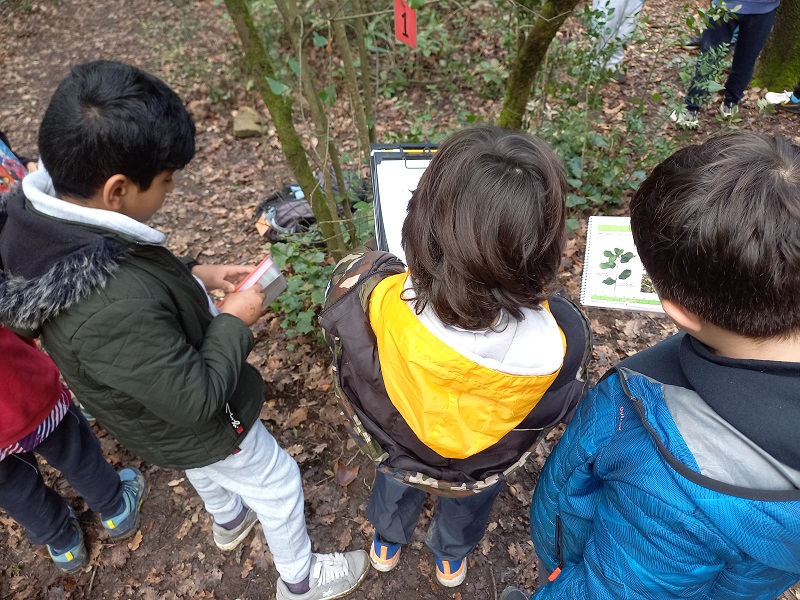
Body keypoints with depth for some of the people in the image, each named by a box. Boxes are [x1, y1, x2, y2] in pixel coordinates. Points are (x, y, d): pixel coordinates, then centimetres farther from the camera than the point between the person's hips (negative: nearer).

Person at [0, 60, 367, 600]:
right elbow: (196, 398, -33)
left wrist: (192, 276, -8)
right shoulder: (116, 310, -46)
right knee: (276, 484, 19)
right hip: (194, 429, -8)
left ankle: (229, 520, 69)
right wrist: (235, 321, -21)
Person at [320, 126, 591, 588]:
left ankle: (388, 545, 71)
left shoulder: (366, 298, -44)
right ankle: (452, 559, 71)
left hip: (391, 445, 0)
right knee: (467, 506, 38)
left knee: (395, 482, 39)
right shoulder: (564, 337, -40)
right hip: (484, 471, 1)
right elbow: (559, 410, -15)